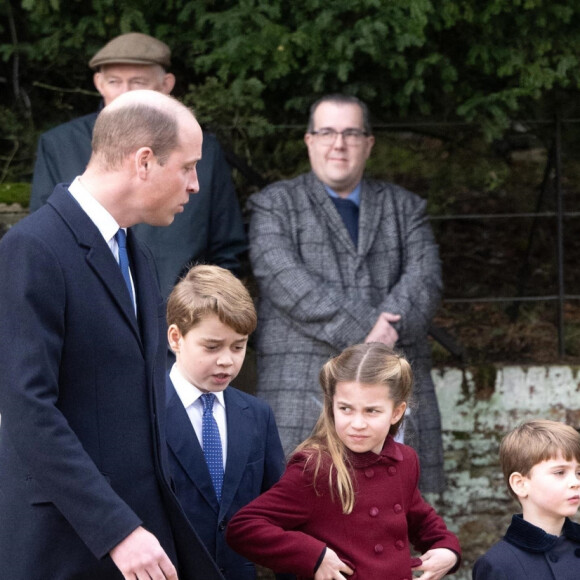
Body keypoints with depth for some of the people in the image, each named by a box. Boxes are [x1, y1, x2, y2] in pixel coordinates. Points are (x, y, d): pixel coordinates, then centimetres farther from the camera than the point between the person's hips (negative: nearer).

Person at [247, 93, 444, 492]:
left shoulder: (404, 208, 20)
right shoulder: (275, 206, 10)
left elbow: (425, 279, 4)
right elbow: (286, 281, -7)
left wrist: (386, 333, -15)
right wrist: (361, 330, -17)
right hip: (305, 386, -3)